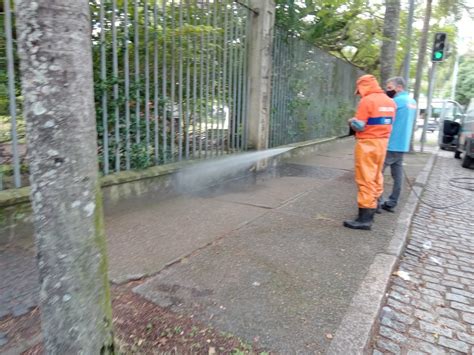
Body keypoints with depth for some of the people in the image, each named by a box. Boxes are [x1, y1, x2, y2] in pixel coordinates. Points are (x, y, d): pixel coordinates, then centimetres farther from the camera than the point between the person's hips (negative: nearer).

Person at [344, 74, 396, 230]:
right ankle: (374, 205, 31)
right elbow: (387, 123, 16)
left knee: (366, 179, -7)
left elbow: (359, 126, -16)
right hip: (382, 142, 8)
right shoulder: (390, 102, 11)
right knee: (376, 177, 18)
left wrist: (351, 121, 5)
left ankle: (365, 218, -6)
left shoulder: (367, 101, -14)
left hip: (368, 144, -8)